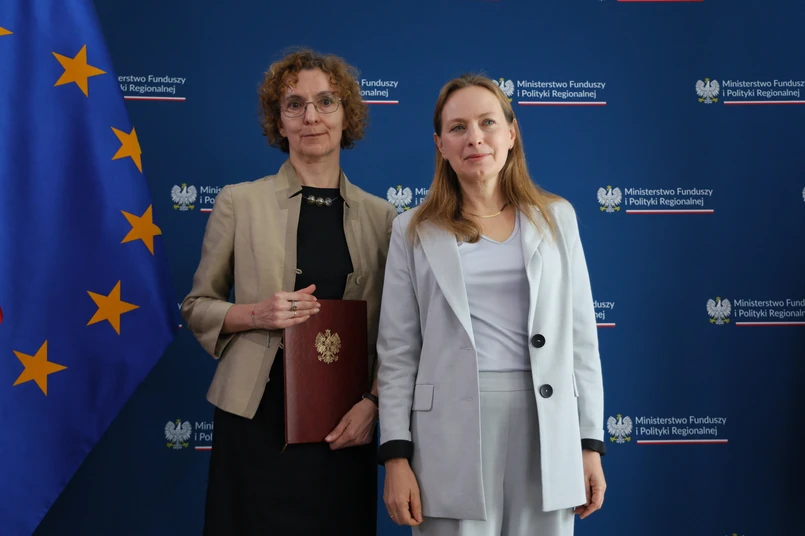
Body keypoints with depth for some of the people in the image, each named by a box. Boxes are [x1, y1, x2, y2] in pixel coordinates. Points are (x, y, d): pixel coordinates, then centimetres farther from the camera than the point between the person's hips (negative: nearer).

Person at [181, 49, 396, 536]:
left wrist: (372, 402, -7)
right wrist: (255, 314, -13)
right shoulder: (239, 202, 0)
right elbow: (196, 307, 6)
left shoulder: (382, 216, 4)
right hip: (258, 418, -1)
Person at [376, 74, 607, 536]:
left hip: (546, 428, 1)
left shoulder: (556, 217, 7)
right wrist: (397, 456, -3)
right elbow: (398, 353, 3)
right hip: (452, 430, -1)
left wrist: (591, 444, 4)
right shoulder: (415, 232, 4)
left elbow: (580, 337, 7)